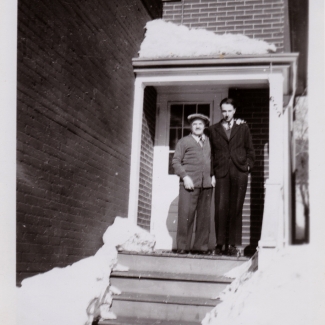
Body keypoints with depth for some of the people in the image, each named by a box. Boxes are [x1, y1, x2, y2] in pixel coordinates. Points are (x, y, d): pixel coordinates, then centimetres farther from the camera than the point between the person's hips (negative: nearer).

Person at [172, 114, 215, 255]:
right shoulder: (184, 141, 10)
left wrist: (213, 176, 7)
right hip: (189, 183, -3)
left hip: (206, 184, 3)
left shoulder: (209, 142, 20)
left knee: (204, 216, 2)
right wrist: (185, 177, -8)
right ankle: (183, 247, 1)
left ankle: (200, 246, 8)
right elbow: (176, 161, 4)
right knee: (186, 215, -6)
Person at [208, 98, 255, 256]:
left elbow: (250, 150, 17)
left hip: (239, 172, 0)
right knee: (220, 208, -8)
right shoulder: (213, 129, 14)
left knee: (236, 209, 0)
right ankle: (220, 244, -2)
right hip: (221, 173, 0)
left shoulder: (243, 128, 15)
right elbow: (211, 152, 12)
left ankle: (232, 245, 5)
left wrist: (248, 166, 3)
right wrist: (212, 172, 3)